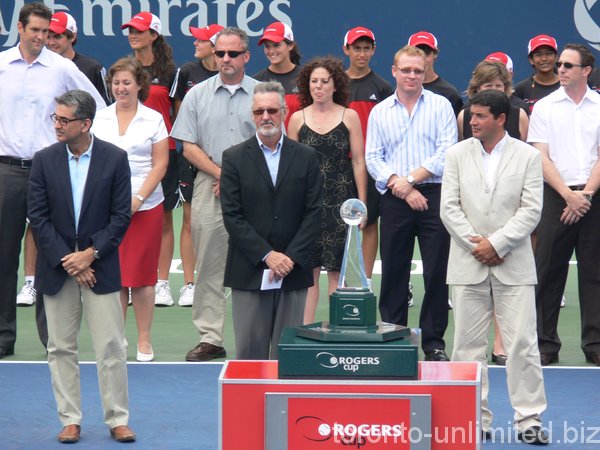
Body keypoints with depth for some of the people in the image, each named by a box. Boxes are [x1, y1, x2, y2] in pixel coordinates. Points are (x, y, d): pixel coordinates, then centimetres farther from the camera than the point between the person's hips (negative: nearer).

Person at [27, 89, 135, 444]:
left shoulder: (115, 158, -4)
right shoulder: (45, 160, 0)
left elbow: (121, 215, -3)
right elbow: (37, 216, -2)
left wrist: (91, 254, -11)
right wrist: (67, 261, -10)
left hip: (100, 265, -2)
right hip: (57, 266, 2)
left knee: (112, 346, -1)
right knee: (61, 347, 6)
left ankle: (118, 419, 8)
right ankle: (70, 420, 14)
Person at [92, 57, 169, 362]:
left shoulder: (153, 119, 3)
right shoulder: (100, 119, 9)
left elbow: (160, 164, 0)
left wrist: (138, 198, -10)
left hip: (145, 207, -2)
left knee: (142, 275, -1)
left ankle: (144, 341, 7)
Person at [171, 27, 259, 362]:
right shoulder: (197, 95, 8)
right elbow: (189, 147, 5)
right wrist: (223, 174, -7)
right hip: (209, 188, 1)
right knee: (210, 265, 2)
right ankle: (210, 339, 6)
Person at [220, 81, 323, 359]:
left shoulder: (306, 158, 8)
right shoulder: (234, 158, 4)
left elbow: (314, 212, 3)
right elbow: (232, 216, -2)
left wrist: (291, 258, -8)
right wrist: (266, 255, -10)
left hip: (293, 271, 1)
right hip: (249, 271, -1)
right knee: (249, 351, 1)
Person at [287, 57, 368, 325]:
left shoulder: (349, 117, 4)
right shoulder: (297, 119, 7)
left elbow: (358, 162, 4)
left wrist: (361, 203, -1)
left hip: (341, 200, -1)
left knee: (337, 269, -1)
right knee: (308, 269, 0)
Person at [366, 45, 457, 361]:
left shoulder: (440, 106, 5)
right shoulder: (379, 112, 11)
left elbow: (446, 153, -4)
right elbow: (373, 159, 4)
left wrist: (411, 178, -10)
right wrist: (401, 187, -9)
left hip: (434, 196, -2)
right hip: (394, 201, 2)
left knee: (437, 272, -1)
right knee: (393, 270, 5)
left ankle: (434, 342, 6)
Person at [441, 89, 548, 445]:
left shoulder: (528, 156, 2)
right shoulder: (457, 154, 7)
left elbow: (531, 211, -5)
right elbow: (449, 207, 1)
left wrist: (496, 244, -13)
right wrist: (475, 245, -9)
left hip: (513, 265, -2)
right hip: (469, 264, 2)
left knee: (522, 343, -3)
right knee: (469, 344, 4)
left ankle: (529, 419, 3)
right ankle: (475, 419, 11)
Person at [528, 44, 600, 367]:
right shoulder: (544, 107, 5)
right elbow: (541, 158, -1)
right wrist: (568, 194, -10)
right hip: (556, 195, 0)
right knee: (548, 270, 0)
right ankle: (545, 344, 7)